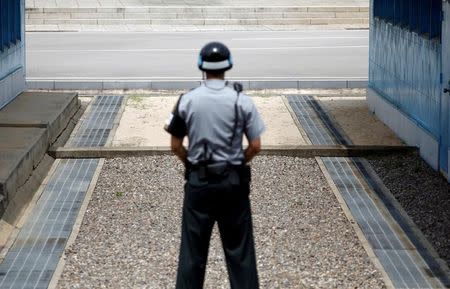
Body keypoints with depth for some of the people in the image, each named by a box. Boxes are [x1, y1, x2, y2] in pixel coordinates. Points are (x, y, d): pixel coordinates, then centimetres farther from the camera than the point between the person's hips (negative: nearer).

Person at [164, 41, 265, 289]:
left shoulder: (187, 101, -6)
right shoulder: (242, 101, -8)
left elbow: (175, 146, -2)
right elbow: (255, 146, -6)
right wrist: (237, 163, 10)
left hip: (198, 182, 1)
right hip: (234, 181, 0)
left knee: (192, 248, 9)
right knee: (239, 247, 8)